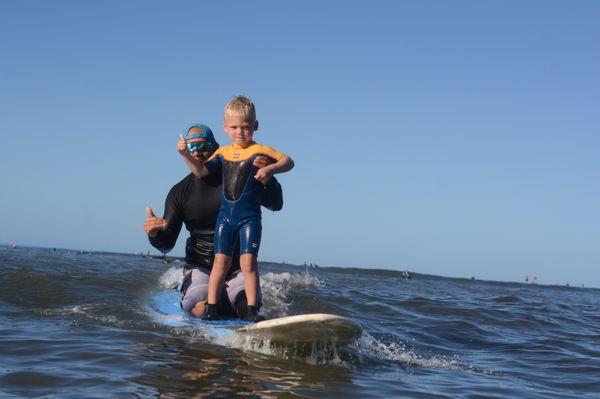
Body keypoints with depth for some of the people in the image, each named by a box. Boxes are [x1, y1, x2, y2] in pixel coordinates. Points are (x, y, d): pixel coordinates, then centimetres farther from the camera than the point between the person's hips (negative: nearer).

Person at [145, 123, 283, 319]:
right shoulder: (179, 193, -2)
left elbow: (275, 205, -11)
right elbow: (167, 244, -2)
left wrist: (268, 178, -32)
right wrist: (155, 234, -27)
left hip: (237, 266, 0)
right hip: (200, 267, 0)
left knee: (248, 308, -26)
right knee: (202, 309, -29)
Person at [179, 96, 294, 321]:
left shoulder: (260, 151, 0)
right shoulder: (223, 153, 13)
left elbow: (288, 161, -7)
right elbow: (201, 171, 9)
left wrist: (270, 169, -25)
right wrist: (186, 155, -5)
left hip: (250, 217, -3)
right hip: (225, 215, 3)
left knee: (248, 262, -10)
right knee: (221, 261, 0)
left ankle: (252, 310, -6)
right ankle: (211, 307, 4)